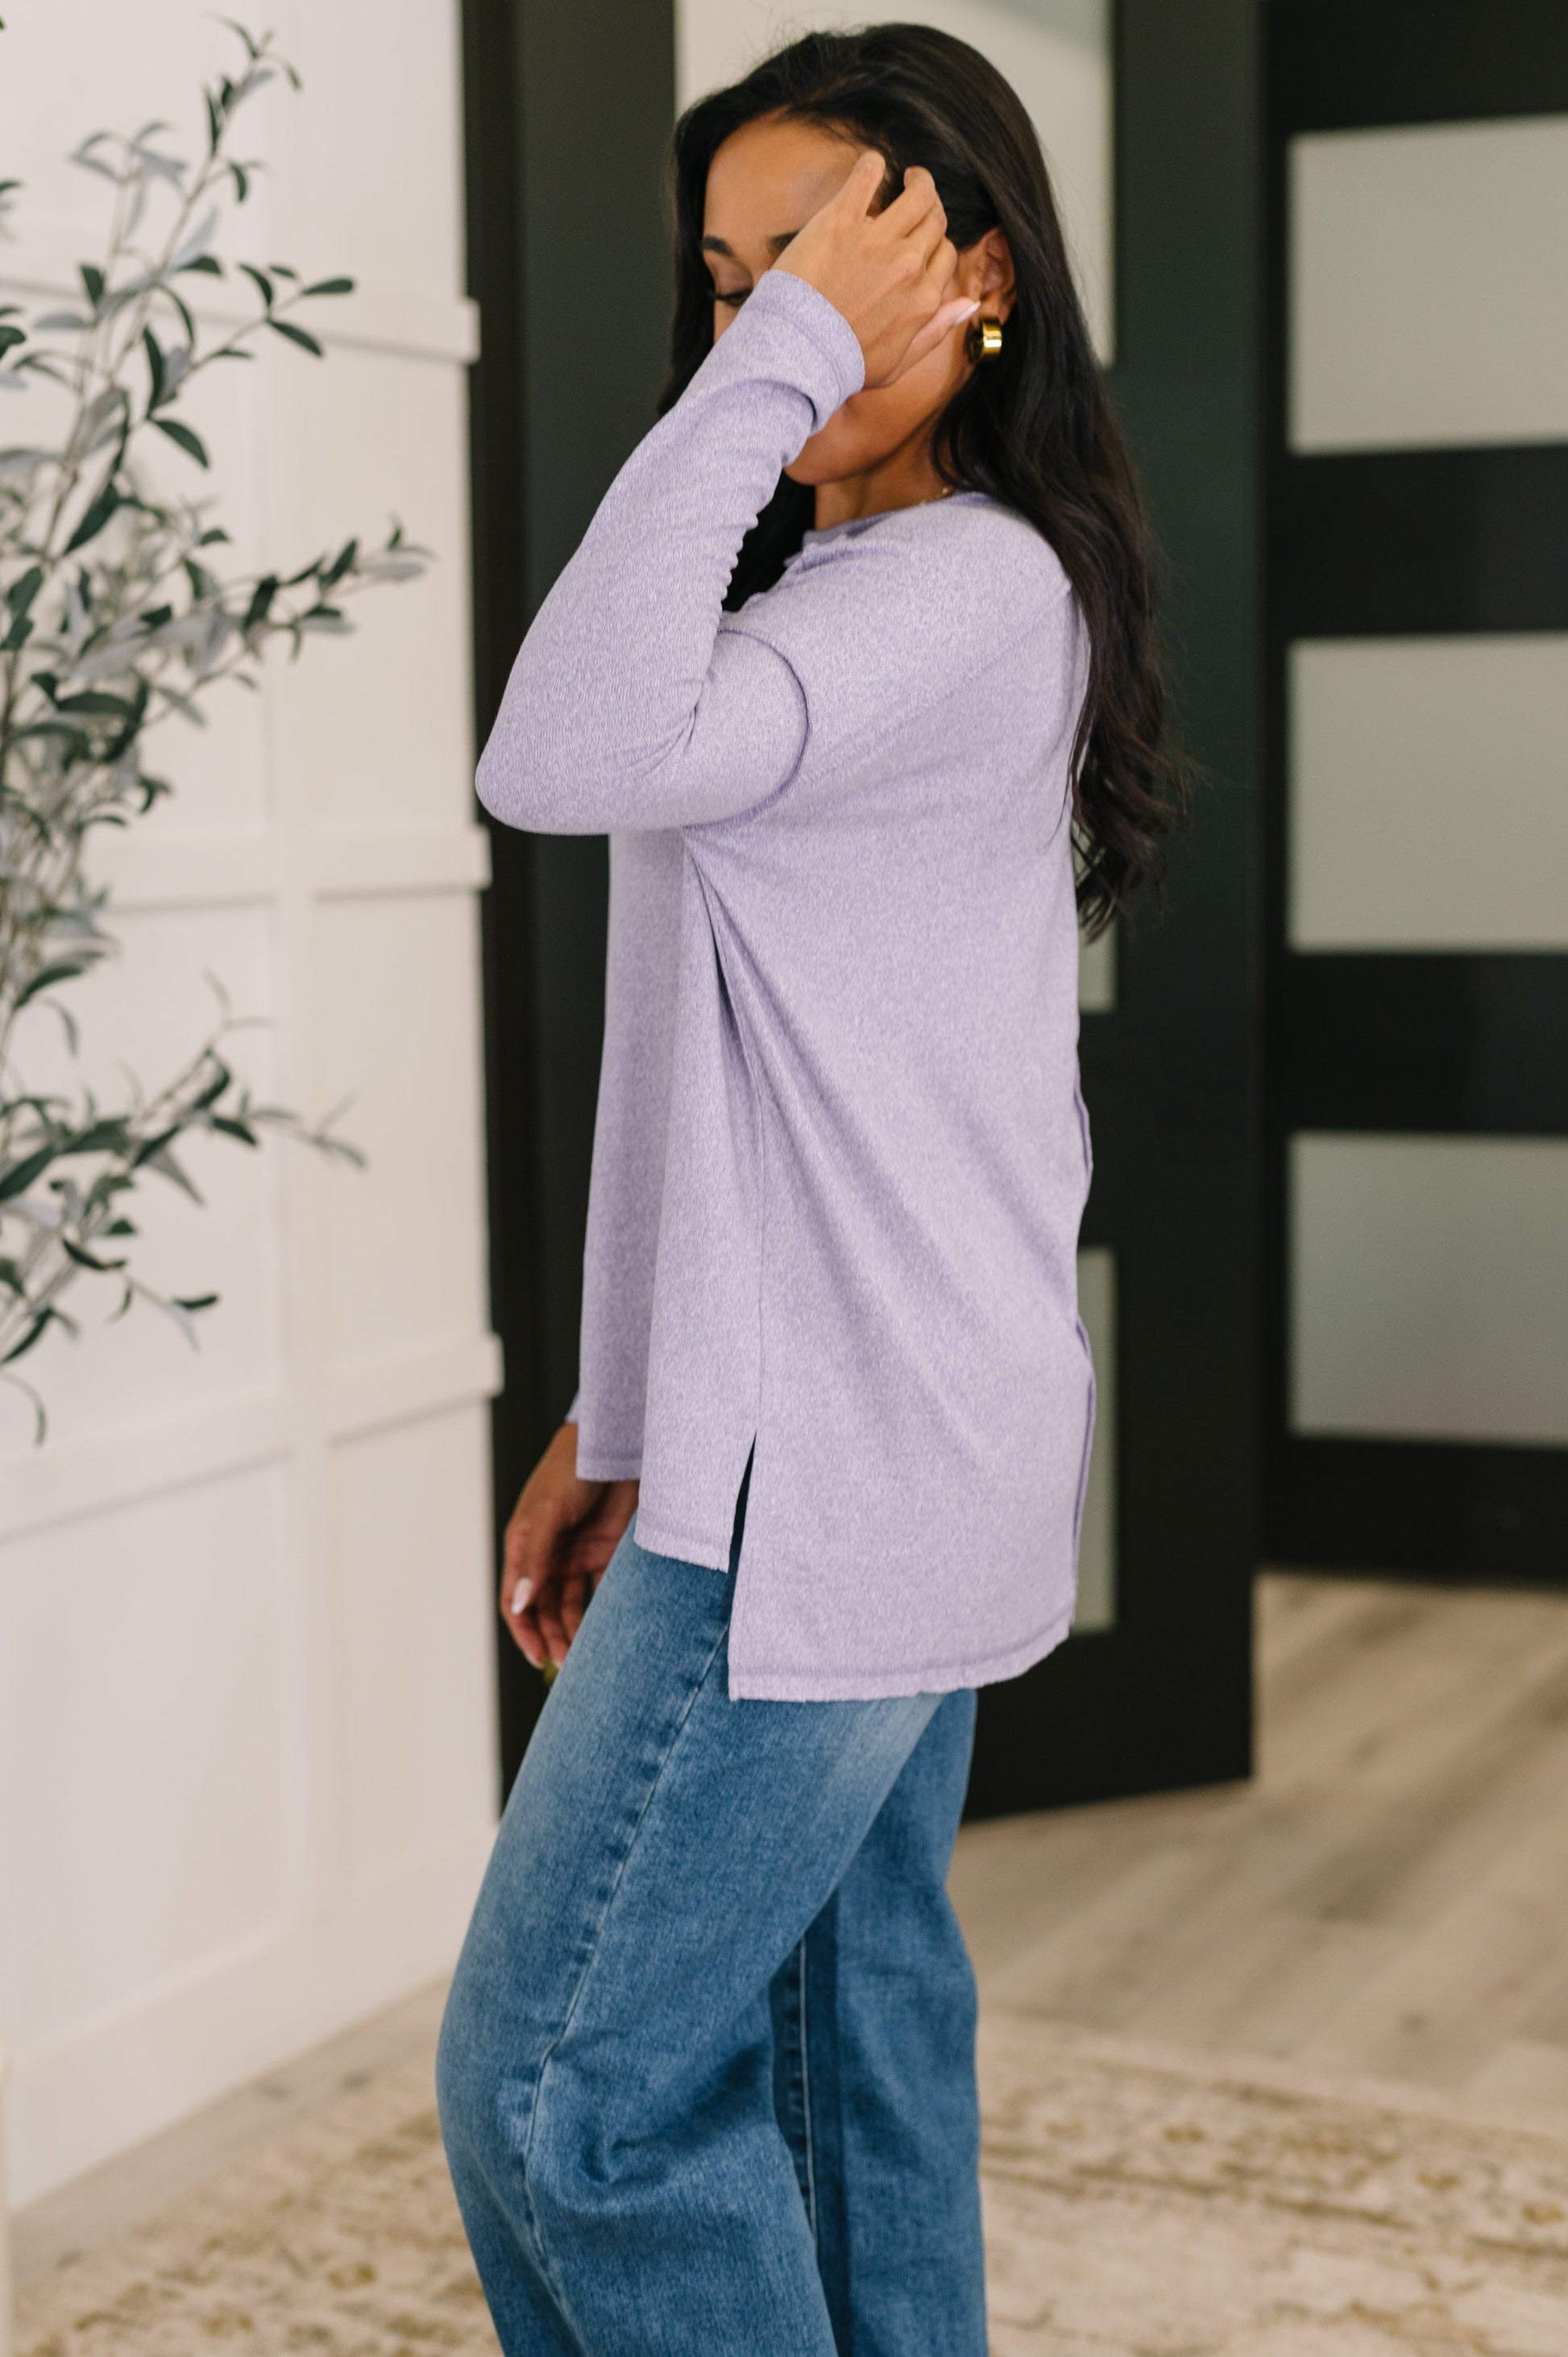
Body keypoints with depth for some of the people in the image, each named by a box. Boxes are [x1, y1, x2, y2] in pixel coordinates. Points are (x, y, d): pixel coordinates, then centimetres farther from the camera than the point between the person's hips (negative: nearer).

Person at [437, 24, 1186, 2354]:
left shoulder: (976, 586, -14)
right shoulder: (851, 590, 17)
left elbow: (572, 757, -31)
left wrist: (795, 362, -25)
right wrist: (628, 1417, 17)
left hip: (836, 1475, -10)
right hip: (873, 1458, 10)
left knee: (565, 2084, -3)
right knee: (851, 2054, 14)